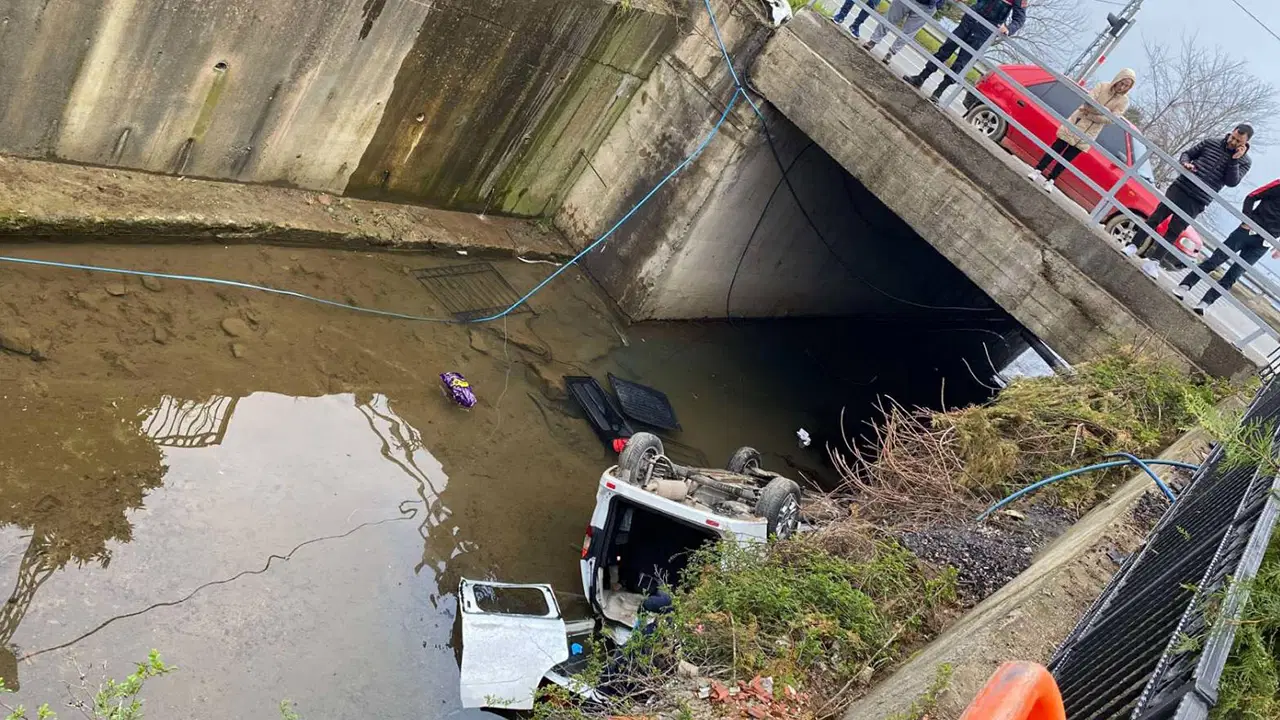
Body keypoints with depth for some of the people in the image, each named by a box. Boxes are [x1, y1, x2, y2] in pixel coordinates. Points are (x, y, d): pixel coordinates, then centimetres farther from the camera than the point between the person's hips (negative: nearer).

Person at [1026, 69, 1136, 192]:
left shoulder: (1124, 101, -3)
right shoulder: (1102, 86, -4)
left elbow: (1110, 120, -12)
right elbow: (1089, 101, -18)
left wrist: (1089, 115, -18)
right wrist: (1104, 111, -31)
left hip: (1088, 134, 1)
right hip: (1076, 123, -1)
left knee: (1066, 158, 3)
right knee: (1056, 149, -2)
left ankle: (1050, 180, 9)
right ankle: (1037, 171, 7)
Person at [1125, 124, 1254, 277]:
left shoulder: (1244, 161, 3)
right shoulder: (1211, 142, 6)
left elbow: (1232, 182, -8)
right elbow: (1187, 153, 12)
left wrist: (1234, 160, -16)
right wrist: (1185, 163, -9)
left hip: (1197, 202, -2)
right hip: (1179, 188, 2)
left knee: (1173, 232, -2)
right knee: (1156, 218, 2)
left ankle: (1154, 261, 3)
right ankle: (1133, 247, 11)